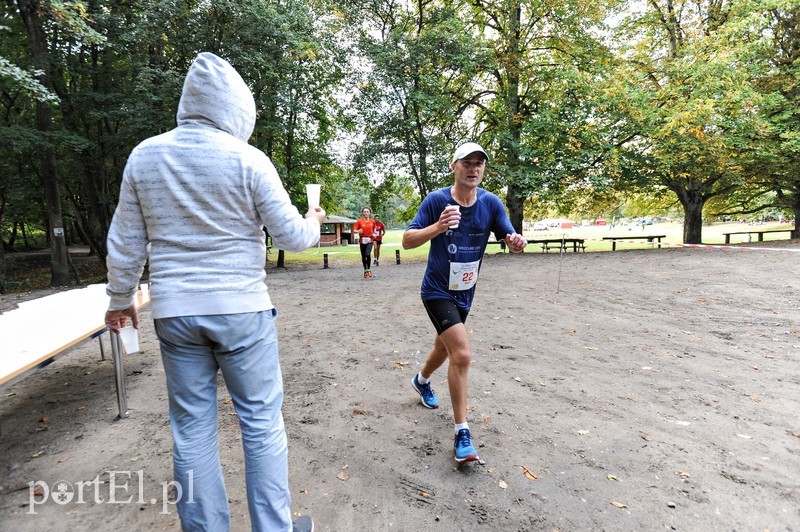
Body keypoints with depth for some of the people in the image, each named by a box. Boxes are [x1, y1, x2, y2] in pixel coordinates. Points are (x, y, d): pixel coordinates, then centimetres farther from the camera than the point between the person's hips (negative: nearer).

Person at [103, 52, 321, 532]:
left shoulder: (144, 155, 5)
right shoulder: (246, 159, -8)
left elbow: (126, 242, 9)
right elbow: (292, 236, -6)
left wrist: (120, 300, 22)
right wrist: (314, 221, 16)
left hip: (174, 312, 4)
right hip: (241, 310, -3)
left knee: (193, 428, 14)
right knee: (262, 421, 9)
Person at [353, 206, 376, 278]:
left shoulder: (372, 221, 4)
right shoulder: (359, 221, -3)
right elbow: (354, 230, -5)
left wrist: (374, 233, 2)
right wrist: (358, 231, -26)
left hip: (369, 240, 0)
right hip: (362, 240, 0)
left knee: (368, 254, -20)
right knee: (363, 256, 6)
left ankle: (368, 270, -5)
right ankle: (365, 271, 21)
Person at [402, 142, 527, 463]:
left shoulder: (491, 203, -5)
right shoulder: (436, 200, -16)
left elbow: (511, 240, -8)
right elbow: (407, 241, -17)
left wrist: (517, 242, -32)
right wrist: (437, 227, -35)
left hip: (464, 292, 6)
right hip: (438, 290, -5)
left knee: (445, 347, 24)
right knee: (463, 355, -19)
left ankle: (421, 381, 56)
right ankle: (462, 433, -3)